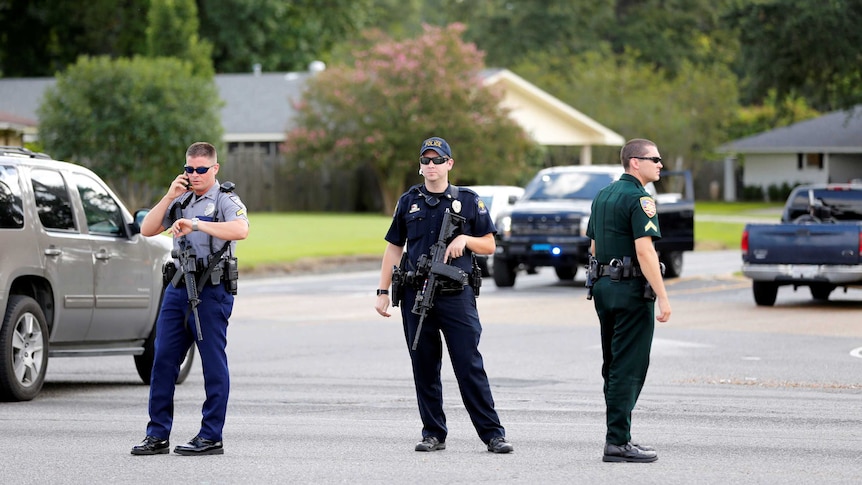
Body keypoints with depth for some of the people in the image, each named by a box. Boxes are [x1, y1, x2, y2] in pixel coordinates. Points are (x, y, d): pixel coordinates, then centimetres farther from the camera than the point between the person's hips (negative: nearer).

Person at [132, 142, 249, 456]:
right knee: (163, 360, 4)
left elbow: (240, 230, -24)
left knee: (213, 365, -2)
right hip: (178, 288, 7)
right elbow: (147, 230, 9)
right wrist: (169, 197, -3)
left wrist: (198, 225, -32)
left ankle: (211, 438, 3)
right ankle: (158, 435, 8)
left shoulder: (225, 200, -3)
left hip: (211, 291, -6)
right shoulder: (180, 200, 17)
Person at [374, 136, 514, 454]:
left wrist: (465, 239, -12)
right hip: (416, 296, 3)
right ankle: (433, 434, 14)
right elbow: (394, 248, 14)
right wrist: (383, 291, 8)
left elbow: (489, 245, 8)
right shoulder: (409, 201, 11)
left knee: (470, 366, -7)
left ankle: (492, 433, -5)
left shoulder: (468, 201, 5)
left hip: (457, 296, -3)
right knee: (424, 368, 5)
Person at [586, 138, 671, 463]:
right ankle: (618, 443, -7)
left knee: (614, 367, 14)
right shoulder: (639, 199, -13)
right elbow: (644, 251, -22)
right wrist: (662, 297, -22)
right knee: (629, 369, -6)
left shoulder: (602, 196, 15)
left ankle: (618, 436, 19)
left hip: (603, 287, 9)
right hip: (632, 289, -9)